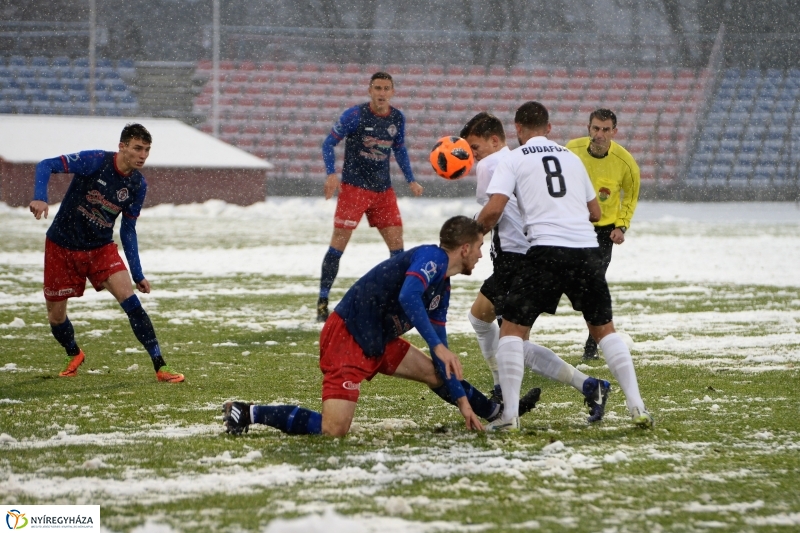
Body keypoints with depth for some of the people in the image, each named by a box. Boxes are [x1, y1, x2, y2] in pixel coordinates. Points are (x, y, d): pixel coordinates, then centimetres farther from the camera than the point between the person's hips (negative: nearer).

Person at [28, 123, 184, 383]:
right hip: (61, 246, -2)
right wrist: (39, 197, -40)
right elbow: (46, 166, -21)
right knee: (56, 315, 5)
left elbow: (128, 229, 7)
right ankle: (74, 355, 38)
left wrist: (137, 274, 5)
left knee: (129, 299, -18)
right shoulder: (95, 161, -19)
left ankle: (160, 366, -16)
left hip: (101, 247, 2)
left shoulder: (138, 186, -5)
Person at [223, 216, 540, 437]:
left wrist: (461, 399, 22)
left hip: (378, 341, 10)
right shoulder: (431, 257, -12)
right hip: (347, 337, -10)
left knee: (435, 373, 20)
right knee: (333, 431, -20)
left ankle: (499, 413, 39)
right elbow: (408, 297, -33)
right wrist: (438, 346, -35)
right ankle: (248, 414, -11)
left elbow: (442, 356, 23)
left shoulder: (442, 289, 16)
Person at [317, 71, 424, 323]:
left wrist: (410, 180, 12)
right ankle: (322, 303, -5)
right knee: (339, 242, -9)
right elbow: (329, 142, -5)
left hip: (383, 189, 5)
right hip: (354, 187, -5)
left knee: (396, 243, 3)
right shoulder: (355, 115, -10)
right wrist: (331, 174, -19)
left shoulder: (398, 119, 5)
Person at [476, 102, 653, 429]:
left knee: (512, 328, 6)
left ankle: (509, 413, -4)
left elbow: (493, 209, -6)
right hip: (588, 250, 4)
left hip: (547, 251, -4)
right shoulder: (572, 157, 21)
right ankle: (637, 407, 11)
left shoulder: (513, 159, 7)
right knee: (604, 329, 18)